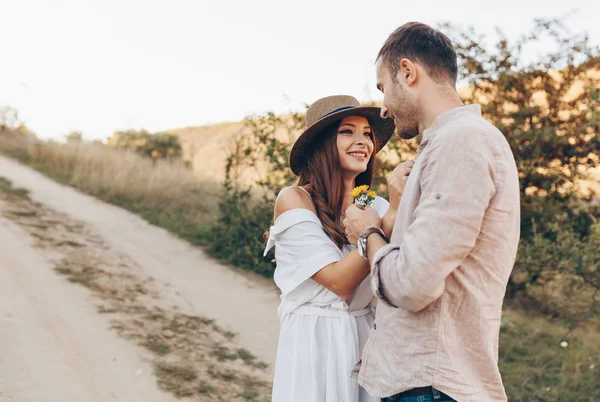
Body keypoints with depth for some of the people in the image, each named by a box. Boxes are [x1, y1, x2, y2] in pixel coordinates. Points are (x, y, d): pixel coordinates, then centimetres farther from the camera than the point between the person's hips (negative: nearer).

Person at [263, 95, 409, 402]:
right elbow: (339, 282, -19)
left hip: (367, 339, 5)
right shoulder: (294, 200, -11)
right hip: (314, 343, -4)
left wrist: (397, 211, -23)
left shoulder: (375, 206, 4)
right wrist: (393, 211, -23)